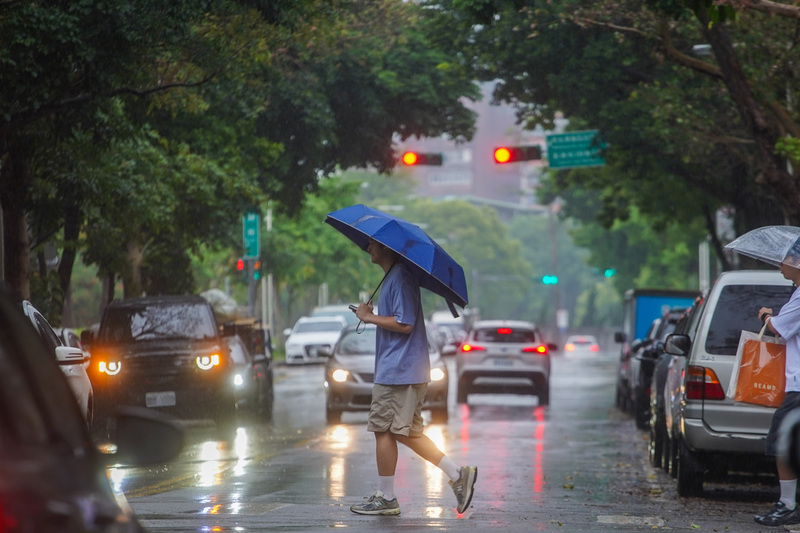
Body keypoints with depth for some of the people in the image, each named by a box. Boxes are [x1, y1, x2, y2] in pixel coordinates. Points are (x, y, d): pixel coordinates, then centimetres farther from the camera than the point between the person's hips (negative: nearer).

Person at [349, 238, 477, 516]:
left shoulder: (401, 279, -15)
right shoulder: (392, 277, 18)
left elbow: (404, 324, -21)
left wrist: (369, 317, -13)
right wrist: (372, 316, 9)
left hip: (398, 370, -10)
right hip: (406, 370, 10)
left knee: (383, 430, -3)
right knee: (407, 432, 12)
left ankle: (385, 498, 4)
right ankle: (457, 474, 8)